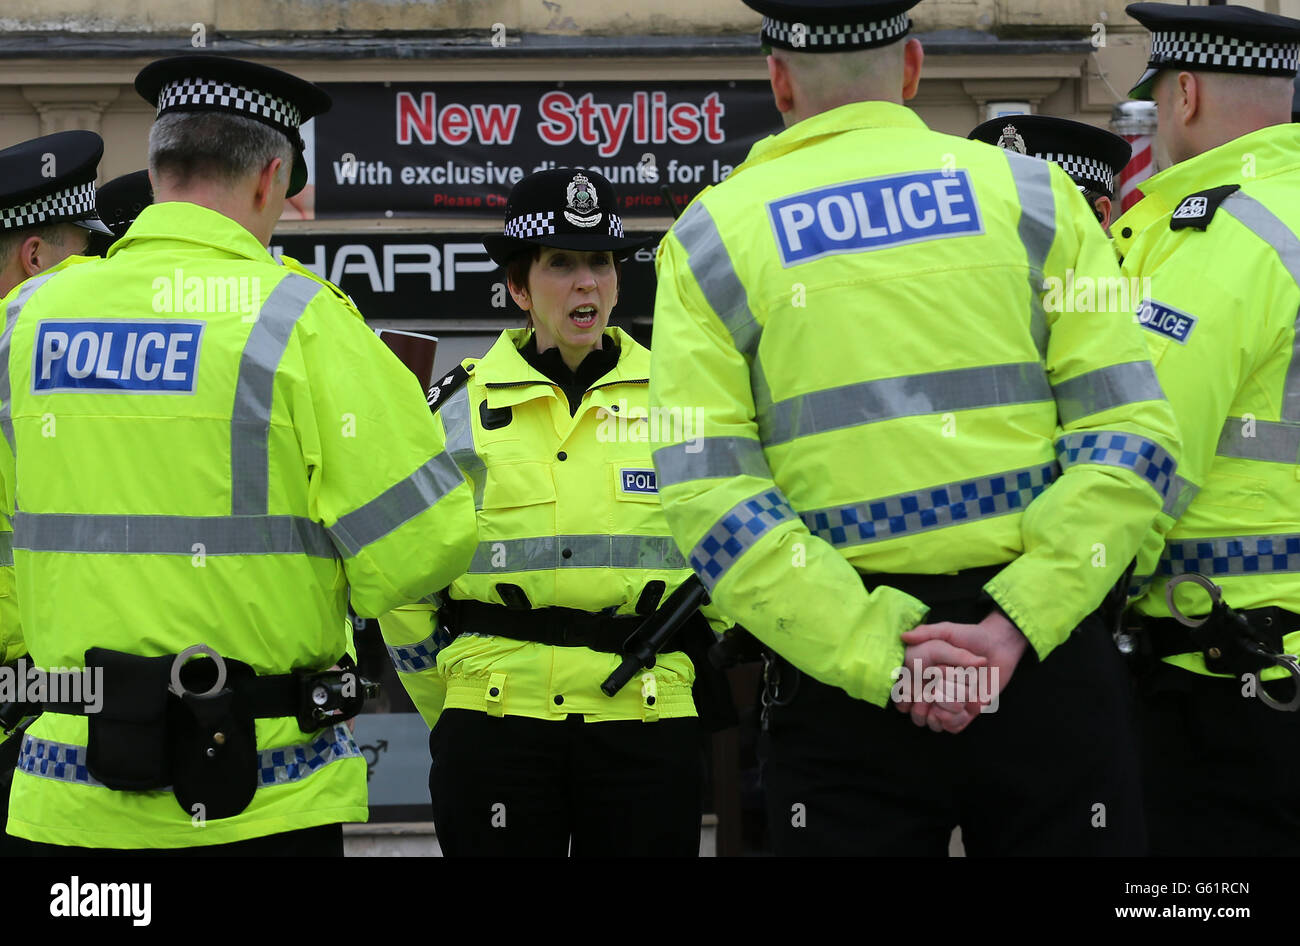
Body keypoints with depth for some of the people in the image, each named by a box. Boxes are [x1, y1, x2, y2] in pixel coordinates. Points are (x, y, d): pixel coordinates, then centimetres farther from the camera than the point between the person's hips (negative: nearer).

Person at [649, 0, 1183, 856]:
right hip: (1046, 658, 1)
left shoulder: (709, 238, 5)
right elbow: (1132, 440, -5)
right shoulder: (1031, 193, 6)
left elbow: (709, 499, -7)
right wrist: (1018, 623, -12)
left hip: (842, 683, 0)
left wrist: (878, 657, -12)